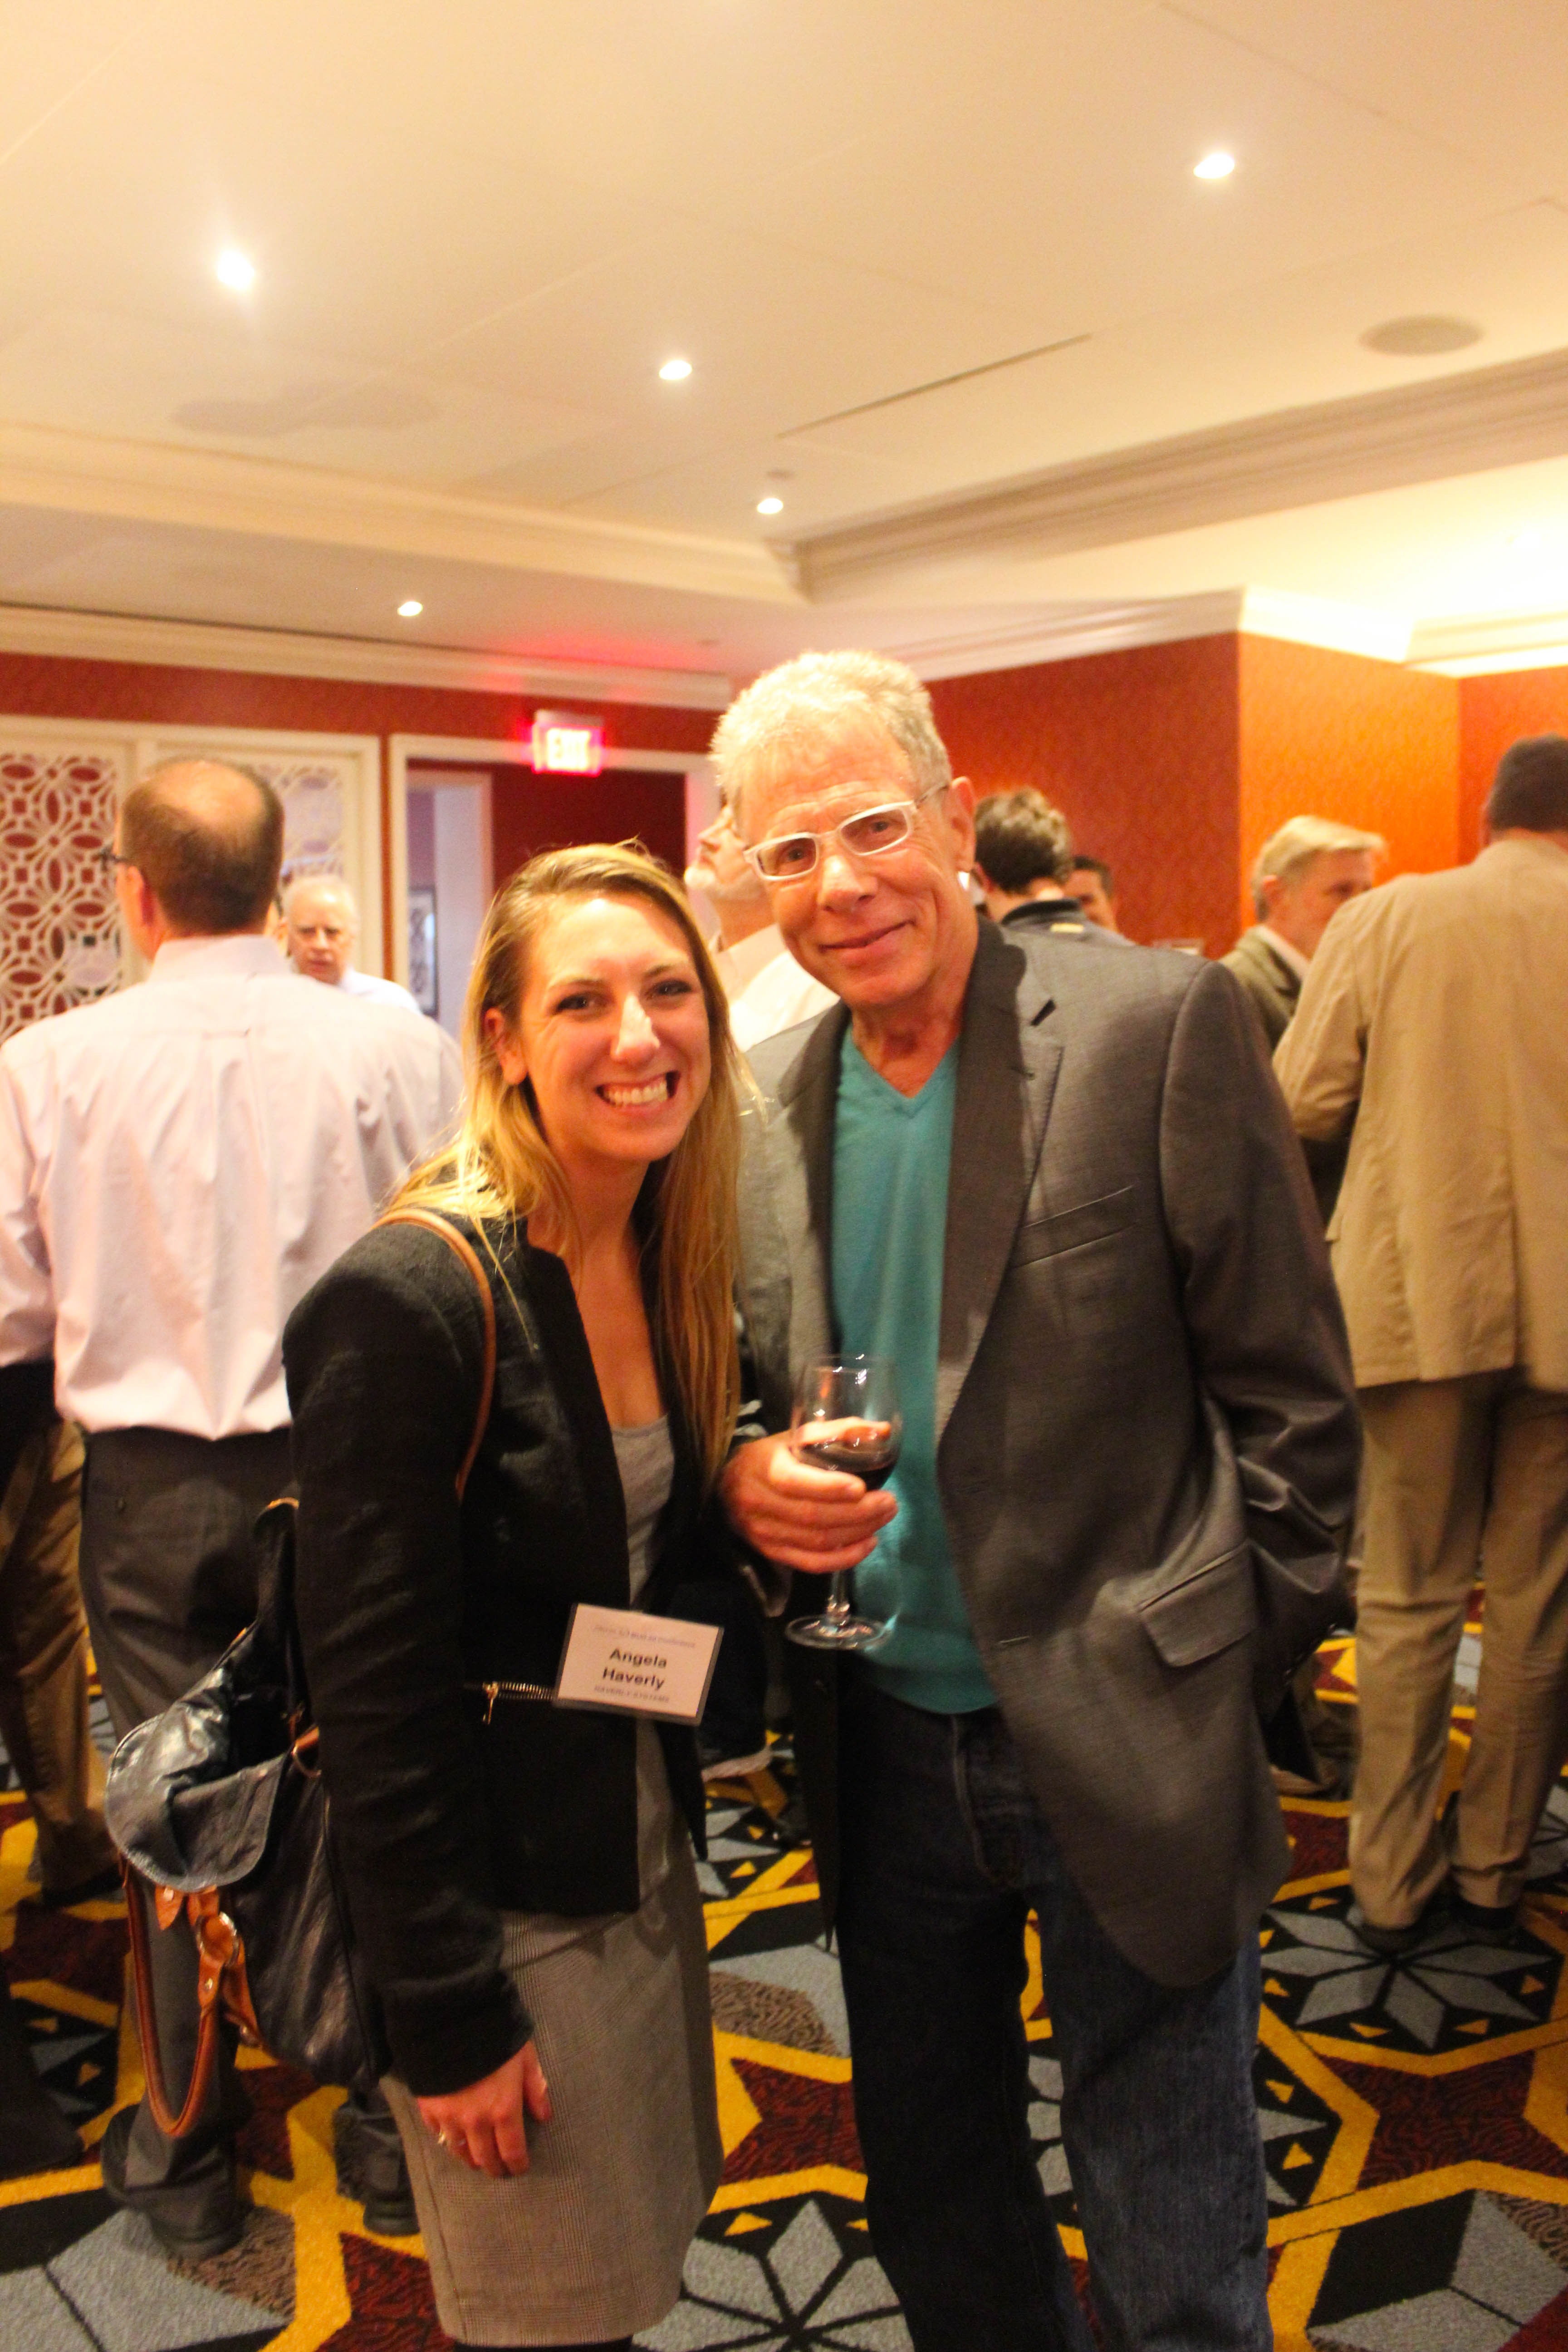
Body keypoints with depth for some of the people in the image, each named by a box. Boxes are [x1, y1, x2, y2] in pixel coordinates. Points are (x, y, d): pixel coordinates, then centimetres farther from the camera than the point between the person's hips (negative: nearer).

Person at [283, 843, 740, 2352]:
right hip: (497, 1895, -7)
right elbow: (374, 1691, -21)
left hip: (645, 1850, 7)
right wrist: (450, 2018, -16)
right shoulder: (411, 1300, -24)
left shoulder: (670, 1265, 1)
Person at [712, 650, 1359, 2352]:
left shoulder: (1156, 1026, -12)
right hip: (882, 1744, 5)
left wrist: (1220, 1683, -8)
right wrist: (747, 1481, -10)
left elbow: (1292, 1392, -9)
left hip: (1118, 1745, -4)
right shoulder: (765, 1101, 2)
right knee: (932, 2209, 24)